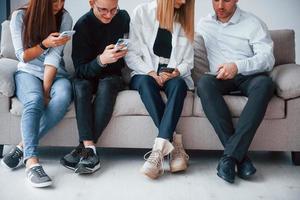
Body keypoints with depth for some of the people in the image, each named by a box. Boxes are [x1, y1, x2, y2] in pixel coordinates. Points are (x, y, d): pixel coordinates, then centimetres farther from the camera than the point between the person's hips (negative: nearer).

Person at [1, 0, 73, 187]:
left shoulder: (65, 18, -4)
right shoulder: (20, 16, -4)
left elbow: (54, 56, -11)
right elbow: (22, 56, -4)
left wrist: (46, 90, -19)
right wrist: (45, 44, -20)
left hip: (55, 74, 1)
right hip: (28, 73, 0)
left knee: (63, 97, -34)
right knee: (34, 100, -35)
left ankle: (23, 147, -28)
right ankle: (32, 161, -41)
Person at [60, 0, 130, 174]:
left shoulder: (123, 18, -1)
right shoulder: (83, 25, -11)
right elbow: (80, 70, -17)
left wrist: (125, 52, -11)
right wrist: (101, 60, -36)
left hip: (114, 76, 1)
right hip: (89, 76, -1)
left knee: (107, 85, -34)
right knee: (80, 86, -35)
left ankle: (84, 147, -36)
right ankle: (90, 149, -42)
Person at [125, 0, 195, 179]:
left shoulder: (186, 19, 9)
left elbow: (188, 61, 9)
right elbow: (131, 54, -3)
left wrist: (177, 71, -13)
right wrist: (151, 73, -17)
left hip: (174, 76, 2)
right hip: (145, 74, -1)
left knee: (179, 84, -34)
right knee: (146, 82, -36)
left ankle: (160, 148, -43)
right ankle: (174, 143, -36)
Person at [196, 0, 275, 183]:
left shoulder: (253, 23, 4)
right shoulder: (204, 24, 18)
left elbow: (267, 58, -7)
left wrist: (237, 66, -24)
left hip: (249, 77, -2)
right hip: (220, 78, 2)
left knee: (265, 82, -36)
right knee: (204, 82, -33)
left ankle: (230, 155, -39)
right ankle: (240, 156, -35)